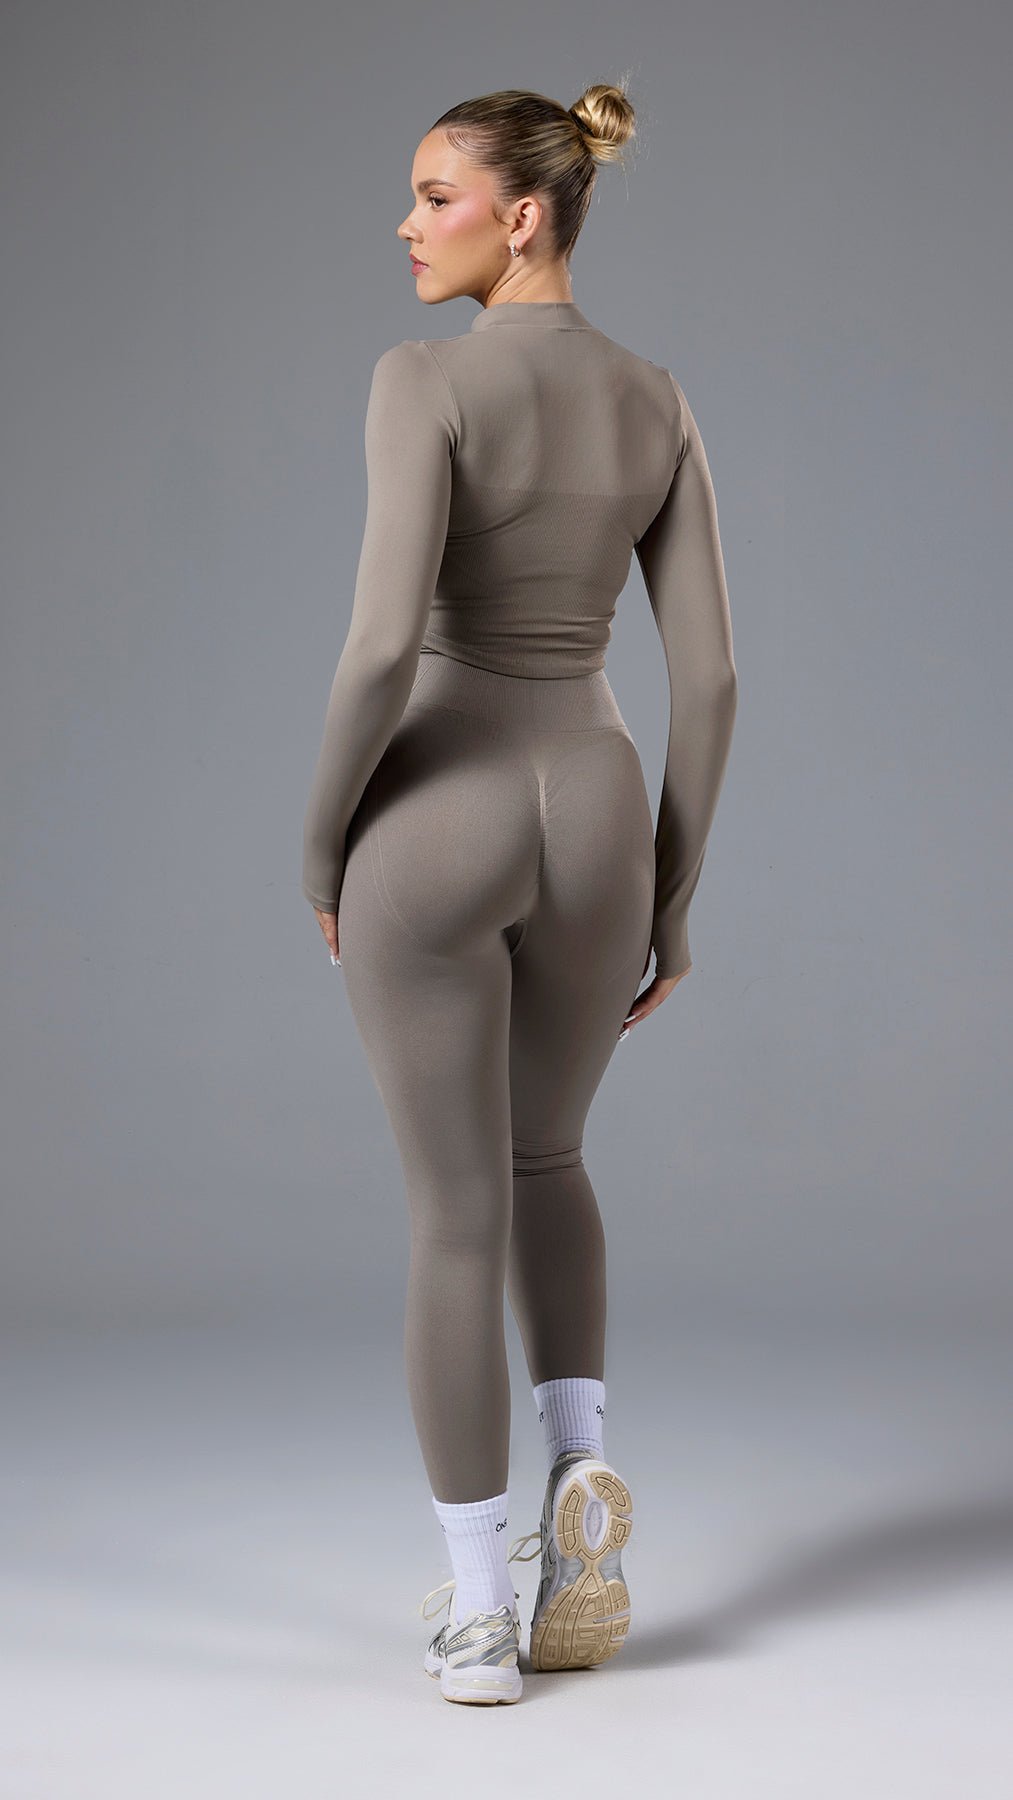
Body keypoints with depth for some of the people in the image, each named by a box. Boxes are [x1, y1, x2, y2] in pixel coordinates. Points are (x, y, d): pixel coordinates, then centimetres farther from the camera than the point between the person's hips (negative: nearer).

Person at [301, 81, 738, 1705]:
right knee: (544, 1159, 28)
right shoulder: (657, 403, 7)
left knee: (455, 1215, 7)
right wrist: (673, 898, 12)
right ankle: (583, 1467, 10)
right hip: (595, 815, 4)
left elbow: (384, 639, -19)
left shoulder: (426, 378, -10)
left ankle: (479, 1612, 12)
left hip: (438, 815, -4)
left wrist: (321, 842, -4)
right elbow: (709, 672, 4)